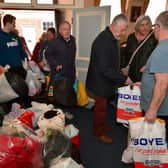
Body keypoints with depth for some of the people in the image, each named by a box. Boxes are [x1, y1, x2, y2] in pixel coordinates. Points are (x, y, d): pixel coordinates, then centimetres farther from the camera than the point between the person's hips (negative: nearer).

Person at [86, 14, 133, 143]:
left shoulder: (112, 38, 3)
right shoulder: (103, 41, -28)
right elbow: (104, 69, -31)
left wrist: (120, 74, 7)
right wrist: (124, 79, -26)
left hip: (106, 81, 9)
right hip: (101, 82, -9)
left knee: (102, 107, 23)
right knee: (101, 108, 9)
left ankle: (101, 125, 43)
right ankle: (99, 132, 29)